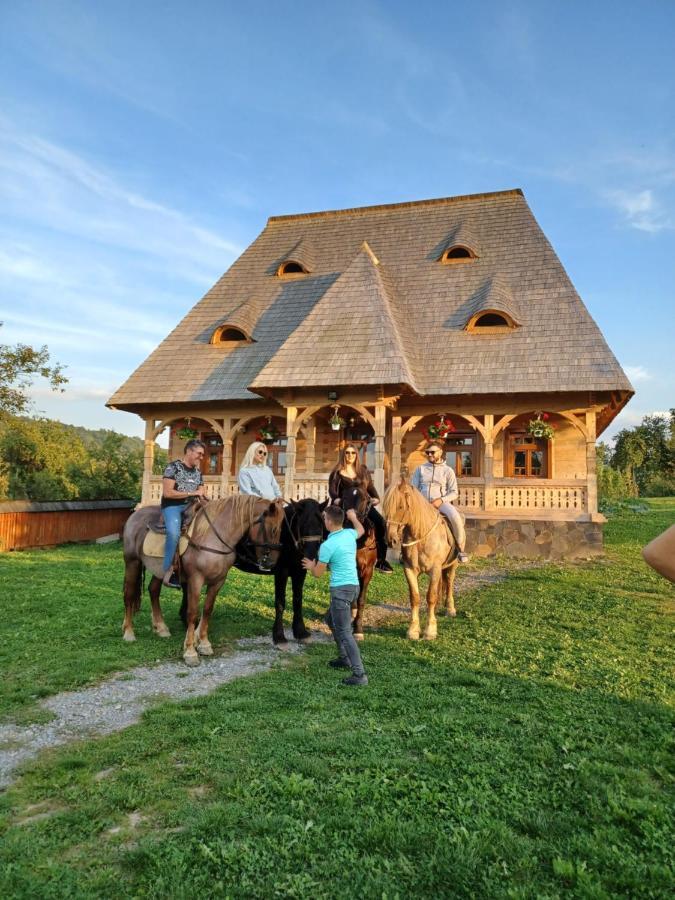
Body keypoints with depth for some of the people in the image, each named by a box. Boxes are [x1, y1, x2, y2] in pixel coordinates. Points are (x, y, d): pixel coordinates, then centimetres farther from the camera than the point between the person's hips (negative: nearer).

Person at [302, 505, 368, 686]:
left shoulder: (327, 545, -16)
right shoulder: (350, 534, 5)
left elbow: (318, 574, -6)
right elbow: (361, 530, 32)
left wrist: (311, 566, 16)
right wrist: (353, 517, 48)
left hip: (341, 590, -9)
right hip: (353, 586, 9)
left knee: (344, 632, -8)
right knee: (332, 621, 26)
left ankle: (360, 674, -12)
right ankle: (345, 658, 34)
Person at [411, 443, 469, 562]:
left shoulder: (448, 470, 8)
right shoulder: (420, 469, 14)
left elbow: (454, 493, 4)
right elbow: (413, 489, 13)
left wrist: (441, 500, -14)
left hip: (441, 502, -2)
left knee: (455, 517, -31)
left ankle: (460, 549, -13)